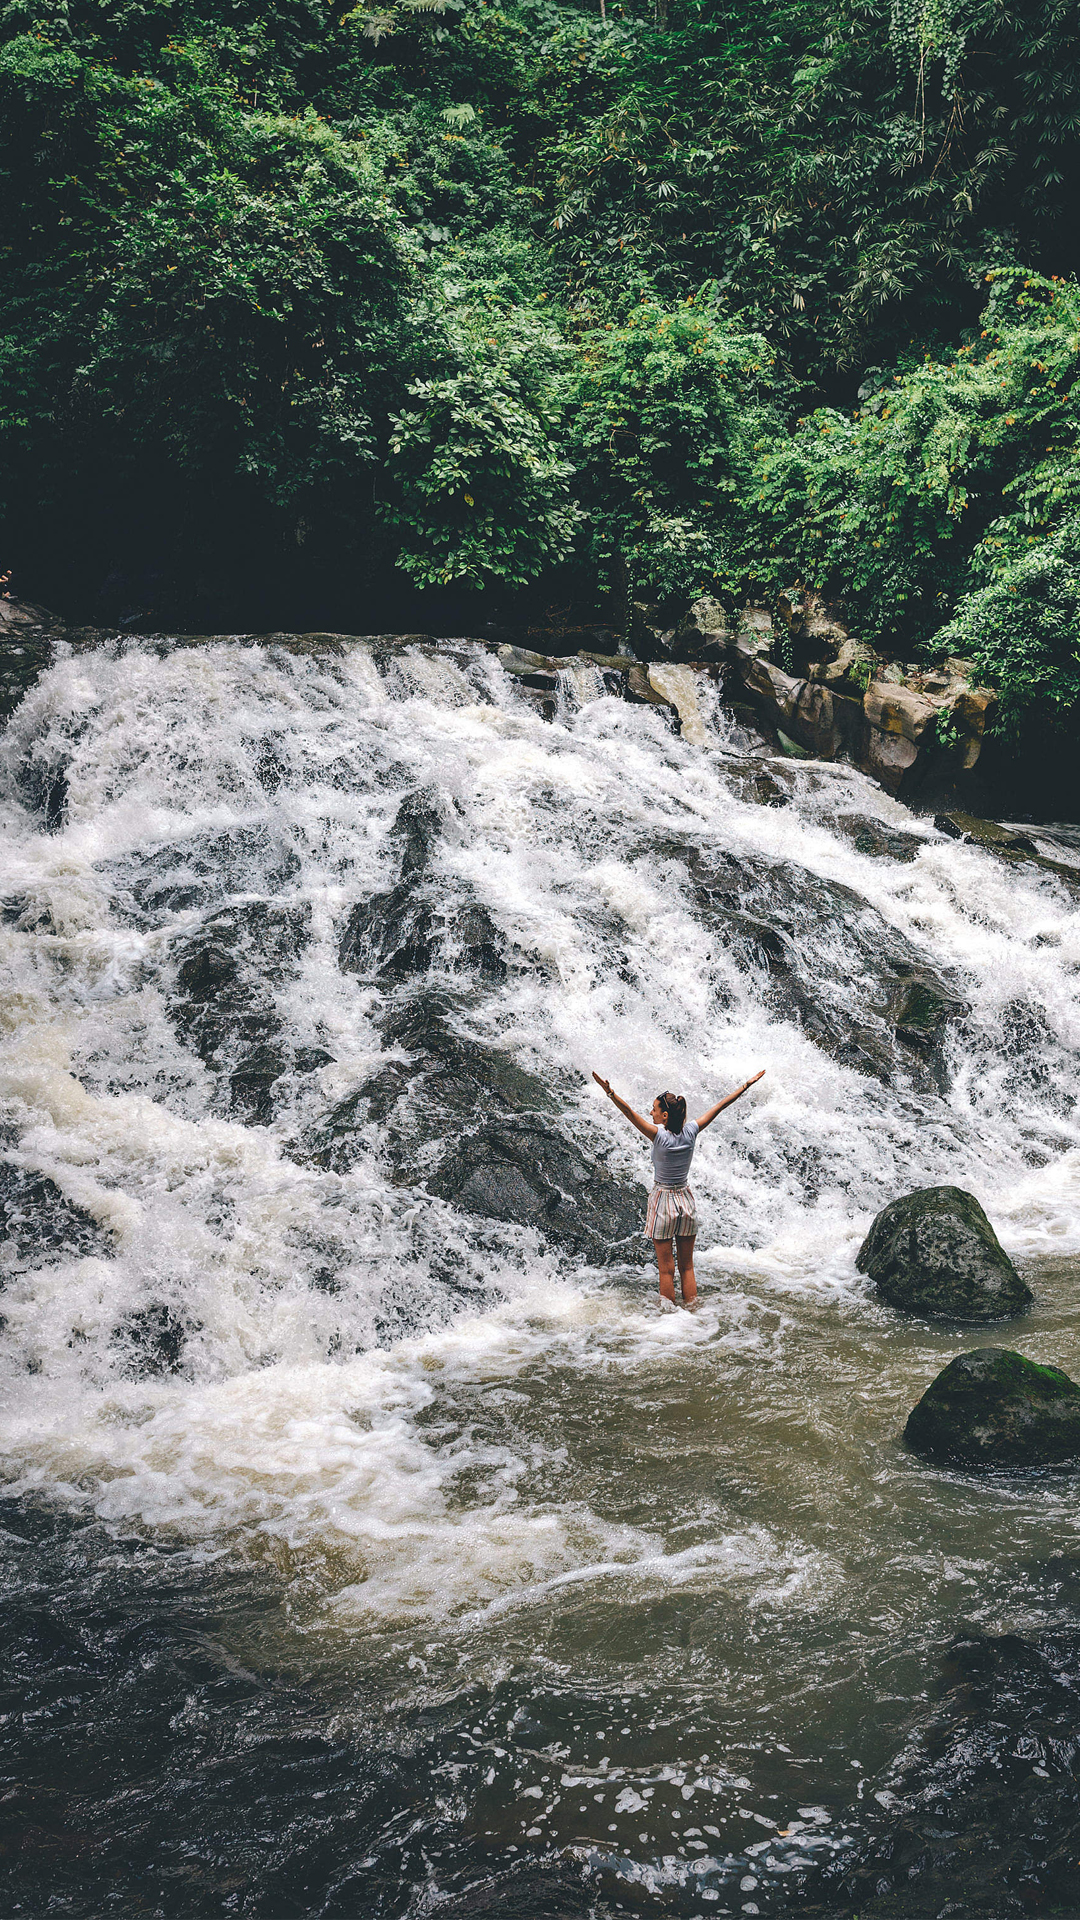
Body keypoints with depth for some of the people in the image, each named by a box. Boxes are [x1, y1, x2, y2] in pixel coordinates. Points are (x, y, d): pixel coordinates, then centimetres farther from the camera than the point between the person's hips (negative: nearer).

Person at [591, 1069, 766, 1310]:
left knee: (667, 1269, 3)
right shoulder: (690, 1132, -7)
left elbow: (630, 1113, -31)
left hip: (662, 1202, -5)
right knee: (687, 1267, 14)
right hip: (686, 1201, 5)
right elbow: (719, 1106, 0)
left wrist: (610, 1093, -39)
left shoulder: (660, 1135, -18)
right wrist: (748, 1084, 7)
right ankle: (693, 1314, 19)